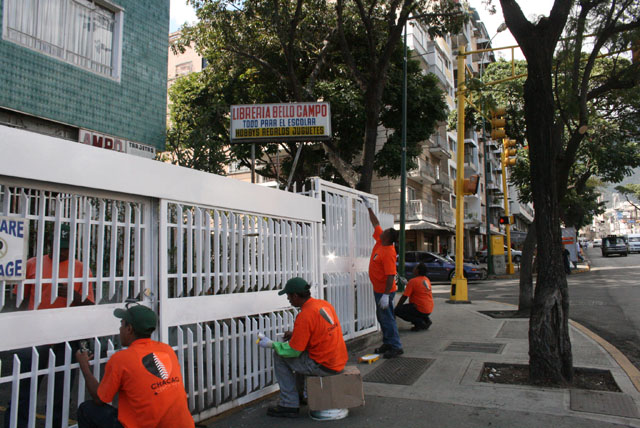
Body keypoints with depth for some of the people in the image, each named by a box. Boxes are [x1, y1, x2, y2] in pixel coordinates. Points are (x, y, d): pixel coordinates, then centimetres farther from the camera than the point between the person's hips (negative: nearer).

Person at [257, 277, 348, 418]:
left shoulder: (304, 316, -20)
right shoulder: (324, 304, 5)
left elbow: (293, 351, -16)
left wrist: (271, 344, -2)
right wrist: (295, 334, 18)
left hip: (324, 366, -9)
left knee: (279, 356, 2)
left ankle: (290, 405, 8)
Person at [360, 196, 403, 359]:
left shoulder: (388, 253, -24)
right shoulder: (379, 242, 2)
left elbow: (390, 276, -28)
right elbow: (375, 223, 15)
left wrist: (386, 295, -30)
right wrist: (369, 207, 19)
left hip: (384, 290, -10)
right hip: (378, 289, 10)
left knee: (387, 318, -6)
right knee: (381, 318, 15)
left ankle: (396, 347, 1)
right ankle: (387, 343, 24)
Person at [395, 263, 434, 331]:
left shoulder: (413, 281, -14)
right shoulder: (427, 280, 9)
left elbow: (404, 297, -11)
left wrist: (396, 307, 1)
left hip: (421, 310, -8)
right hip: (430, 310, 8)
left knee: (397, 311, -6)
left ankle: (419, 322, -9)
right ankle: (426, 319, 13)